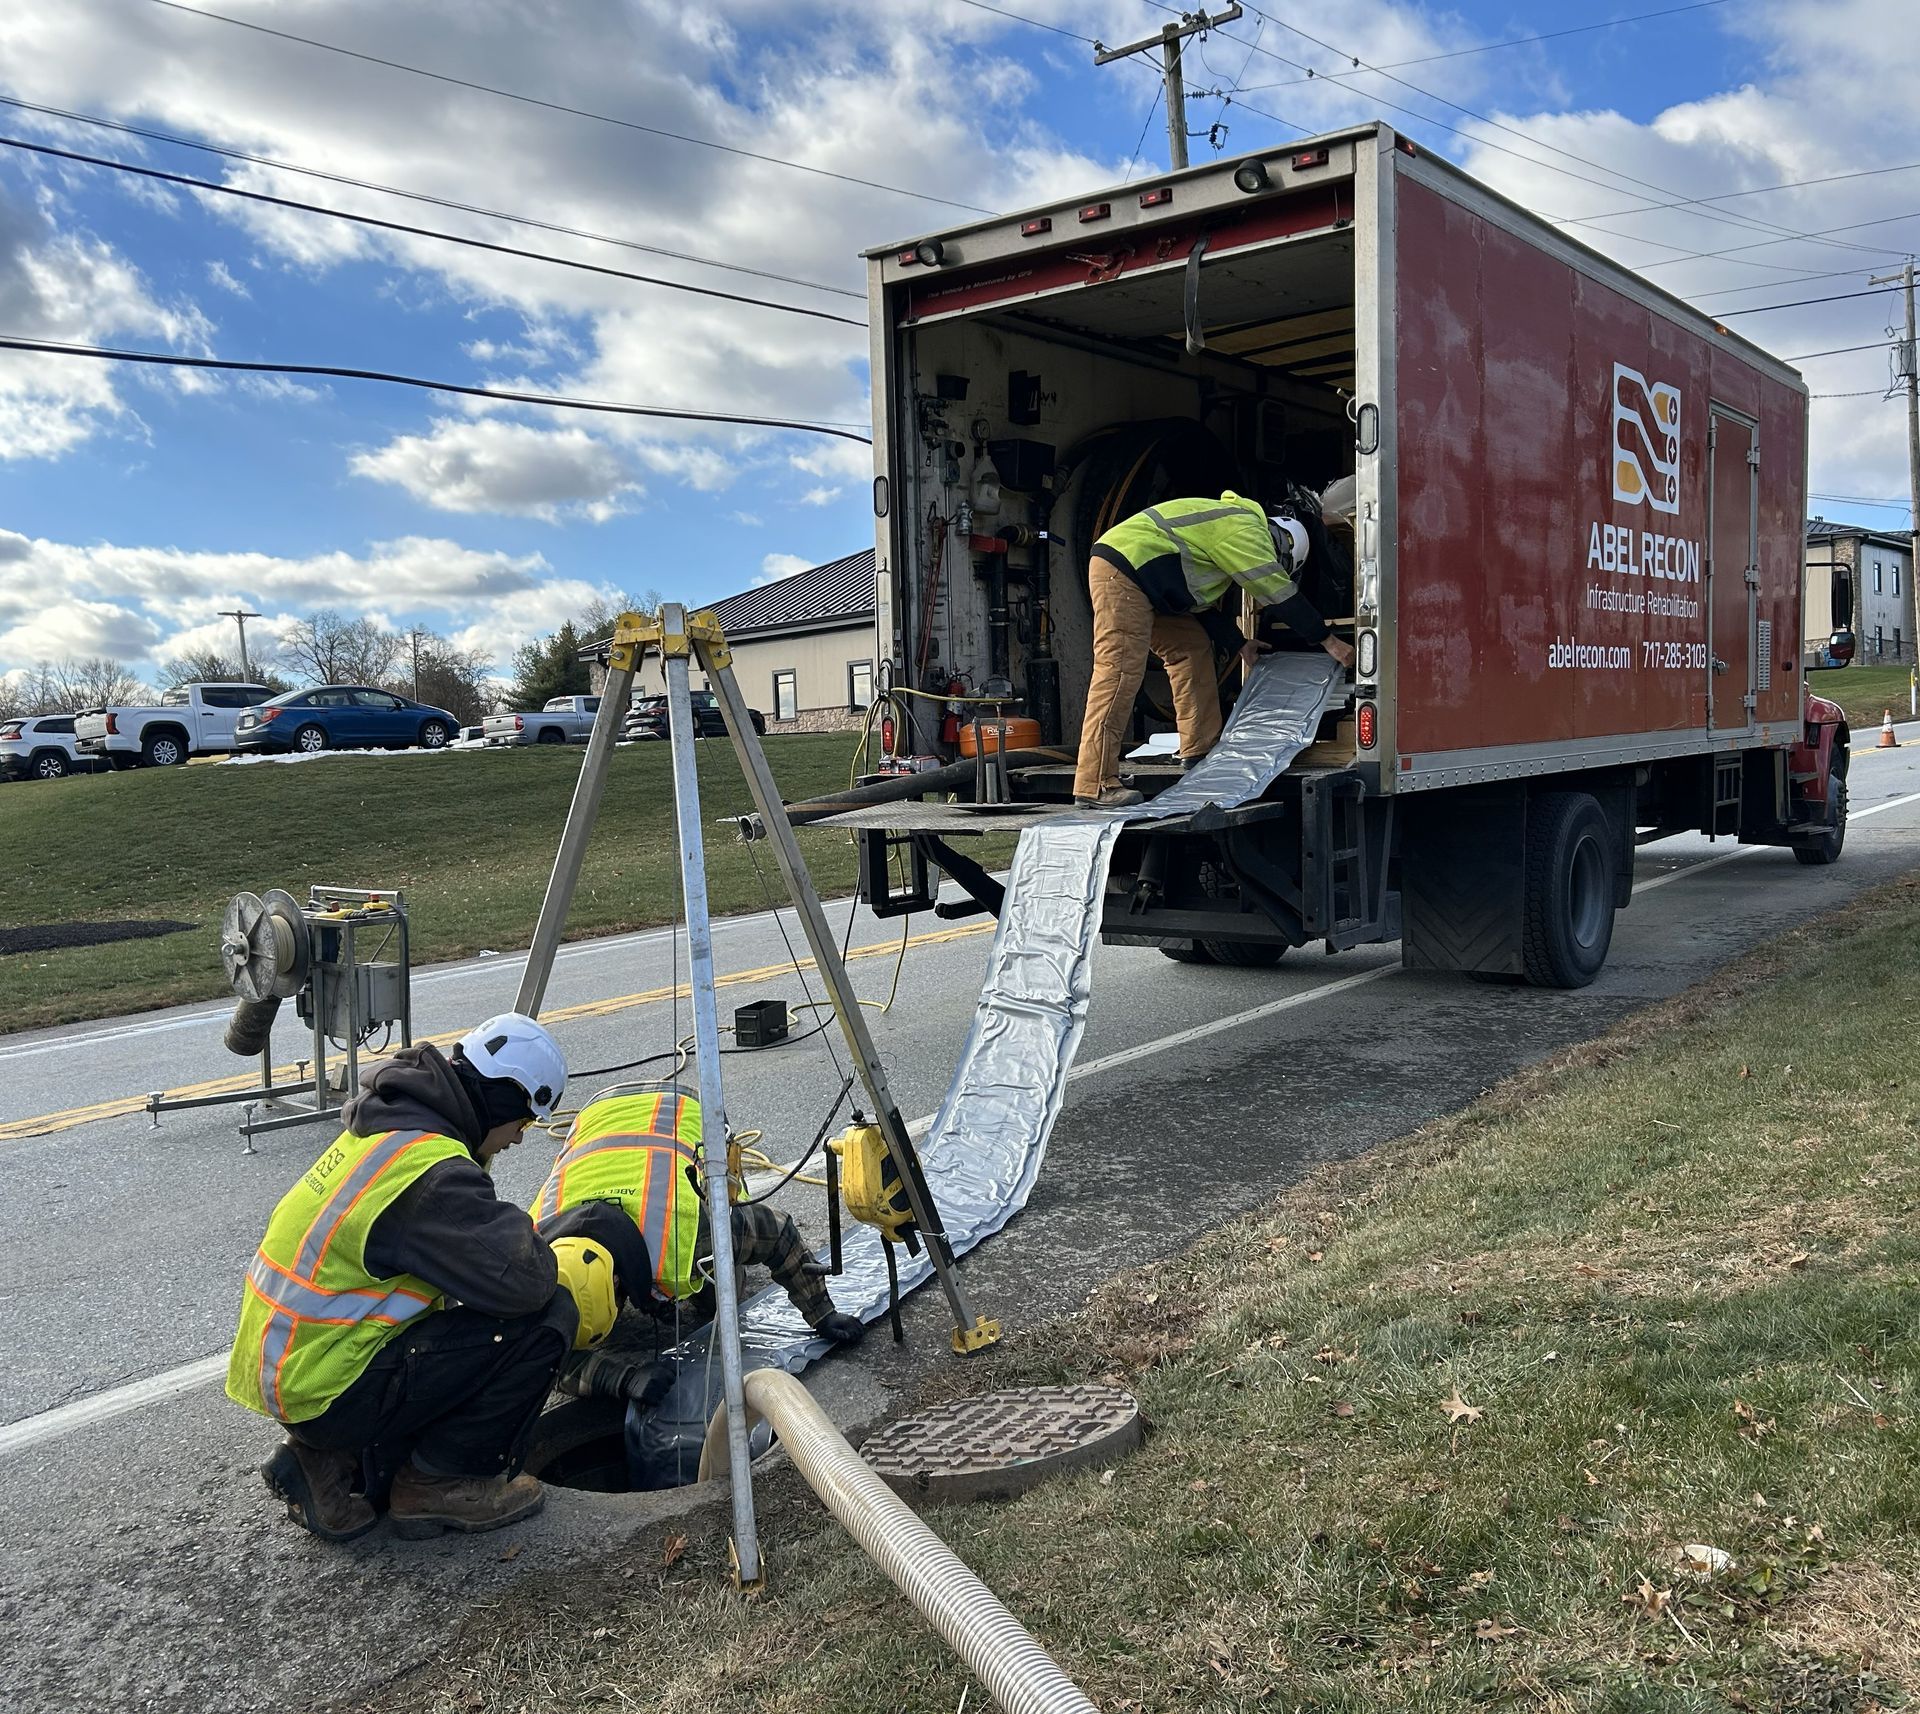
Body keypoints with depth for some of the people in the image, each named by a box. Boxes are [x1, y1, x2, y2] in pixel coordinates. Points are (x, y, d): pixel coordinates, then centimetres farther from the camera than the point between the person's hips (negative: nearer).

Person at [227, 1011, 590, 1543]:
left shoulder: (382, 1127, 7)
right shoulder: (432, 1170, -23)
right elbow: (524, 1280, -25)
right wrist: (561, 1260, -3)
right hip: (328, 1395, -10)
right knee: (545, 1318, -11)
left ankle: (330, 1463, 15)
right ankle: (448, 1482, 2)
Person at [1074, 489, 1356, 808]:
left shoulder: (1224, 529, 24)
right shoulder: (1246, 530, -8)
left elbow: (1203, 602, 25)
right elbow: (1280, 594, -10)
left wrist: (1240, 645, 23)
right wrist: (1328, 641, -3)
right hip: (1121, 572, -11)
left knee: (1193, 644, 15)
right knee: (1120, 671, -17)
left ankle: (1202, 750, 19)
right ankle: (1095, 786, -22)